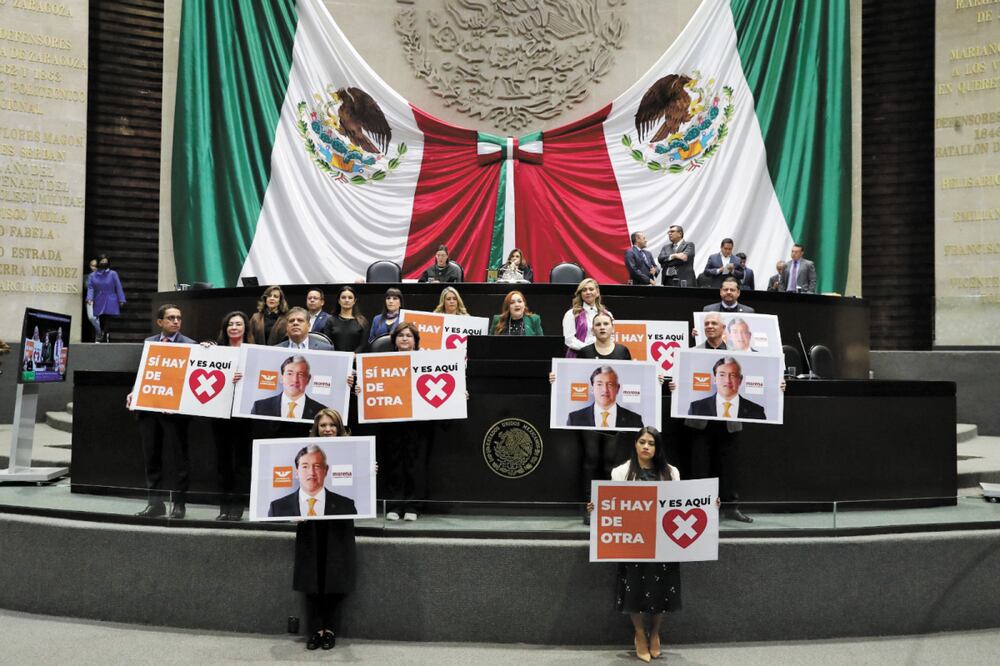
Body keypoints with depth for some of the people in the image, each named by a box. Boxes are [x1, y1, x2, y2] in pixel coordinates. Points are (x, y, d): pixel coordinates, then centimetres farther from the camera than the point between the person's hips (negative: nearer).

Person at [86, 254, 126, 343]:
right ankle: (103, 340, 17)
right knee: (102, 324, 9)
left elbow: (118, 287, -2)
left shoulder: (112, 274, -2)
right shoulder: (93, 275, 4)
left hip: (110, 304, -3)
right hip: (99, 304, 3)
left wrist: (121, 300, -5)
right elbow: (90, 288, 0)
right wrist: (90, 298, -16)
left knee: (107, 324, -10)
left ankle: (107, 341, -14)